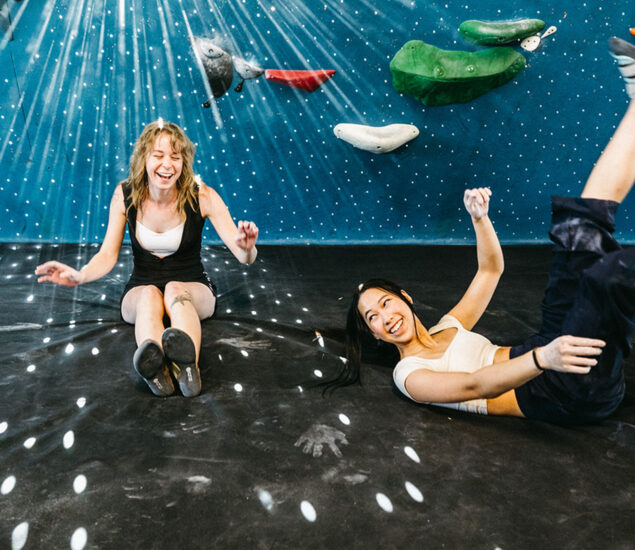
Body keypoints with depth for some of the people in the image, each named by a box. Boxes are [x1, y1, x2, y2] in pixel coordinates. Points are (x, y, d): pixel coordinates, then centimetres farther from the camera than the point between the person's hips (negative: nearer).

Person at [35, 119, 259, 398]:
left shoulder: (202, 196, -12)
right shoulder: (125, 195, -6)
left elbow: (244, 258, -15)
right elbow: (108, 254, -4)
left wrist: (247, 249, -39)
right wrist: (79, 276, -25)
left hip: (193, 290, -1)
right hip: (139, 293, 1)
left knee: (175, 290, -34)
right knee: (149, 294, -33)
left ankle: (188, 363, -65)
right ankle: (155, 368, -64)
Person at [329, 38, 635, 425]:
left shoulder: (446, 328, 19)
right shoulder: (410, 375, -4)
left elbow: (491, 268, 22)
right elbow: (474, 385, -22)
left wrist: (480, 217, 5)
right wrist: (541, 357, -39)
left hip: (557, 346, 7)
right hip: (578, 394, -7)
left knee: (579, 231, 0)